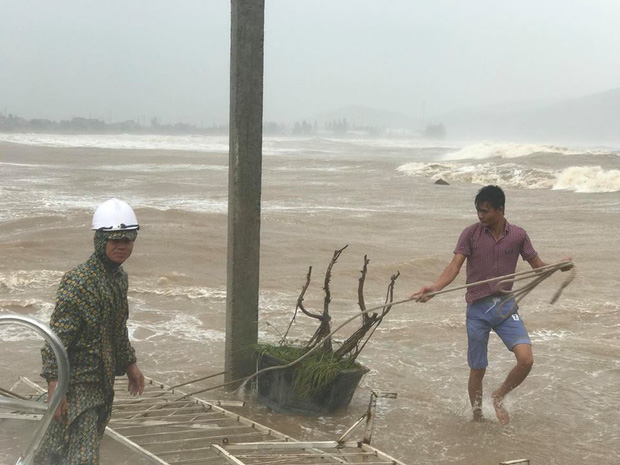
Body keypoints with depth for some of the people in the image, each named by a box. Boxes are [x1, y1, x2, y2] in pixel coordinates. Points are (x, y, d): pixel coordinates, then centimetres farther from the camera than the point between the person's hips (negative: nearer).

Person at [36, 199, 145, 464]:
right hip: (78, 381, -8)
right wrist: (54, 382, -23)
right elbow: (58, 335, -21)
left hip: (102, 380, 8)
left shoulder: (119, 277, 9)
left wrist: (129, 363, 25)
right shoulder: (79, 281, -19)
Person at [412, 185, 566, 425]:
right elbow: (455, 266, -13)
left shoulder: (518, 235, 0)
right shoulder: (471, 233, -5)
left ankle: (499, 396, 13)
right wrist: (434, 287, -31)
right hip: (478, 309, -1)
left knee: (526, 359, -16)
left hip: (506, 306, 1)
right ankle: (477, 417, 29)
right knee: (477, 370, 6)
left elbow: (538, 266, 5)